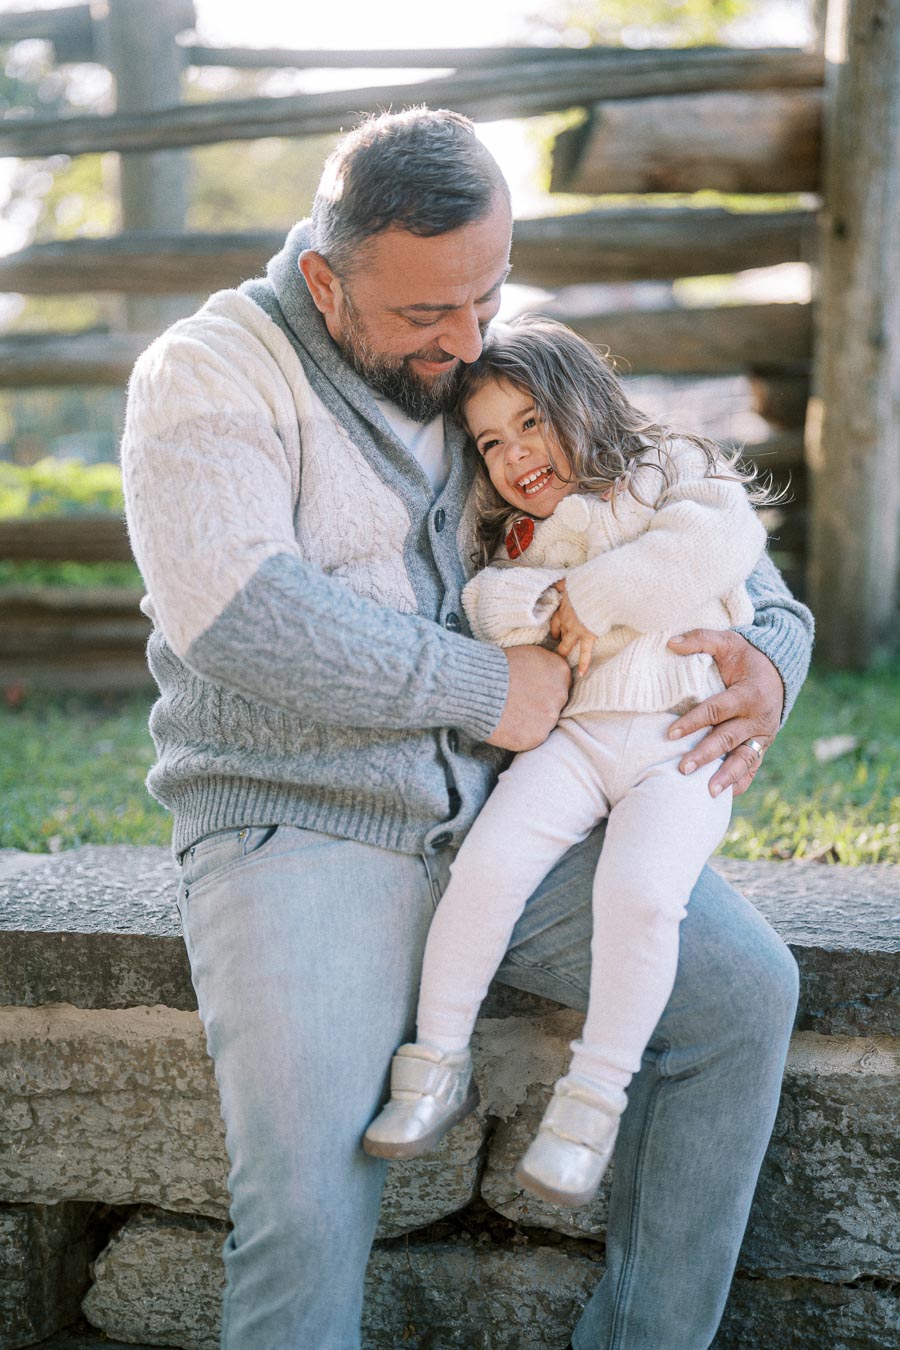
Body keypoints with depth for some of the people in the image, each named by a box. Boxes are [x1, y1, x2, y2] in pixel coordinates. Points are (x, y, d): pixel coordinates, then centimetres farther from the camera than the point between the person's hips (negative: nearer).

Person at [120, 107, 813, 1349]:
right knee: (308, 1187, -25)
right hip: (299, 825, -4)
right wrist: (490, 688, -18)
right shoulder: (206, 376, -6)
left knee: (743, 985, -13)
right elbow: (237, 615, -23)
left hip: (504, 812, 5)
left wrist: (768, 654, -4)